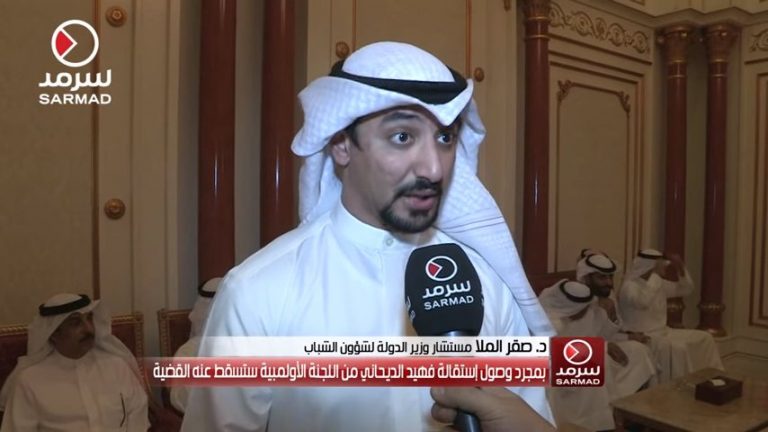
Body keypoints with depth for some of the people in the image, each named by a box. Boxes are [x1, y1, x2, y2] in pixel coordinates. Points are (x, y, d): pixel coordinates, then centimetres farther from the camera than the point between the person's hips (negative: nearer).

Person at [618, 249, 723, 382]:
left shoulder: (659, 284, 9)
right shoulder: (629, 286, -19)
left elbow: (686, 289, 17)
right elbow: (642, 301, -41)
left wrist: (681, 268, -1)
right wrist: (655, 274, -35)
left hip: (663, 332, 10)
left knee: (705, 338, 8)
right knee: (678, 348, -33)